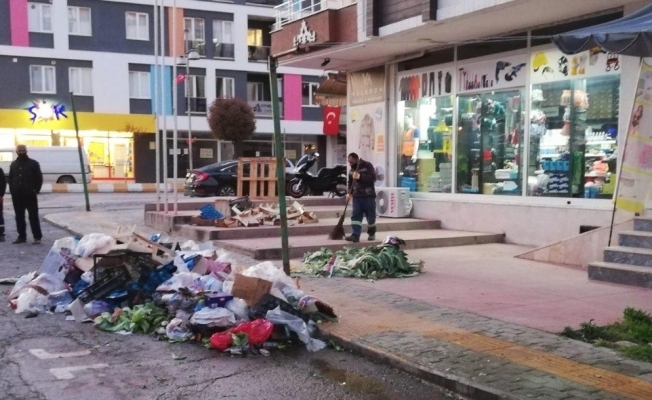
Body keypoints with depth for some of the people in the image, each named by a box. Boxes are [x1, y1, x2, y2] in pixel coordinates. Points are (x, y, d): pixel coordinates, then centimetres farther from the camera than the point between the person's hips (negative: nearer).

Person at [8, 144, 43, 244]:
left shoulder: (33, 163, 1)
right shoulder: (13, 164, 14)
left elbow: (39, 178, -1)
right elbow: (10, 179, 18)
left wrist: (35, 190, -8)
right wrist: (12, 191, 6)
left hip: (30, 195, -5)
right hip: (17, 196, 5)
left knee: (33, 216, -4)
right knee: (19, 217, 9)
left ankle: (37, 237, -2)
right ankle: (21, 236, 16)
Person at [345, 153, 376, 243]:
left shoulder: (367, 165, -6)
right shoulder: (352, 170, 13)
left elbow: (373, 177, -17)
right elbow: (350, 182, 19)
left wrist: (360, 176, -23)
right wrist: (349, 193, 4)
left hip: (368, 196, -5)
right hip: (357, 196, 5)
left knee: (371, 216, 6)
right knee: (355, 216, -6)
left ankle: (372, 234, 23)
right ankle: (355, 235, -10)